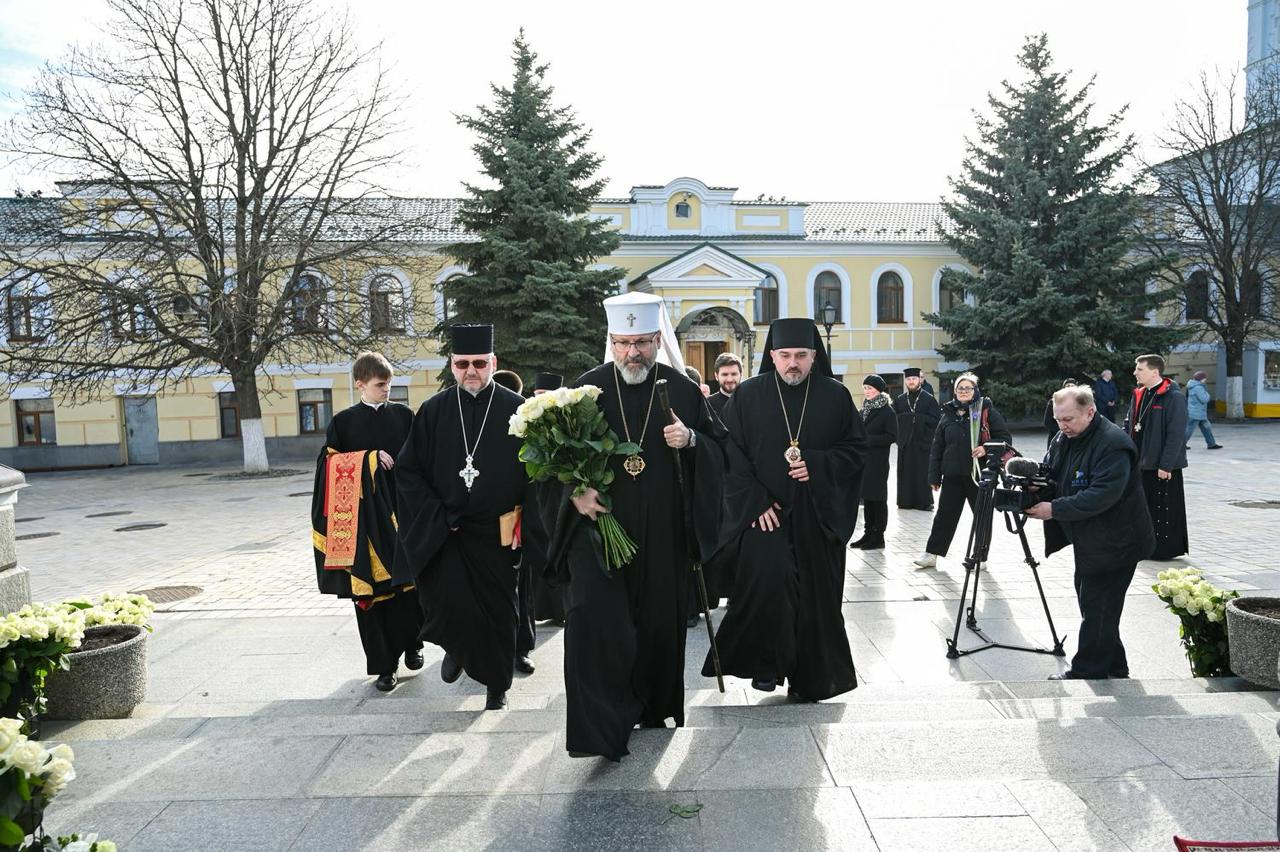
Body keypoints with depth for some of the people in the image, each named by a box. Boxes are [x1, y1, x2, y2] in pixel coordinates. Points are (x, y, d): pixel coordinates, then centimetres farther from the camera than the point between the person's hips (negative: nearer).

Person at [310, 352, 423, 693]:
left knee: (408, 581, 1)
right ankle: (383, 665, 12)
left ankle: (410, 644, 25)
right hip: (365, 516, -1)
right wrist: (369, 459, -11)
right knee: (372, 588, 1)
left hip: (402, 510, 1)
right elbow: (330, 464, 1)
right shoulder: (343, 421, 4)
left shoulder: (403, 415, 7)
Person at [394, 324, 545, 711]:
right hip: (442, 532, 1)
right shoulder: (434, 411, 1)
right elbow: (409, 469, 2)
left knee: (497, 610, 9)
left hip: (496, 533, 0)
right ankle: (456, 647, 28)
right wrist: (438, 517, -6)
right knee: (445, 603, -8)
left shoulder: (515, 410, -4)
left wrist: (518, 521, -8)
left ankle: (497, 686, 30)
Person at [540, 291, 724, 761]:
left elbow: (719, 448, 7)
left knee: (659, 621, 11)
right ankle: (598, 727, -3)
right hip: (598, 522, -1)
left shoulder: (683, 390, 2)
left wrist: (692, 440, -14)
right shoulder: (587, 388, 0)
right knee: (593, 617, -12)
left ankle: (652, 708, 34)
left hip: (662, 532, 2)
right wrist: (574, 491, -13)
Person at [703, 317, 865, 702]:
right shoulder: (747, 396, 0)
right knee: (767, 581, -17)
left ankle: (810, 677, 22)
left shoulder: (836, 396, 4)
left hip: (818, 515, 2)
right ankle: (766, 663, 5)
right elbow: (731, 455, -1)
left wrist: (817, 465, -11)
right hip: (763, 511, -1)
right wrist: (754, 501, -11)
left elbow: (857, 447, 7)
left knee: (816, 595, 5)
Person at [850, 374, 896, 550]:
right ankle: (868, 533, 19)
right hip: (863, 461, 7)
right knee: (867, 498, 11)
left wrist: (868, 439, -18)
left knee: (878, 499, -1)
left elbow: (892, 436, -14)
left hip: (878, 463, -7)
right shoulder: (864, 410, 14)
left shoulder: (887, 411, -8)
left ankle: (878, 537, 7)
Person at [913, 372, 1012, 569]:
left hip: (980, 473, -3)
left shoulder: (986, 411, -1)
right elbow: (936, 447, 9)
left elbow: (1005, 437, -2)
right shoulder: (948, 414, 9)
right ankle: (931, 554, 10)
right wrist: (934, 476, 6)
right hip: (952, 475, 3)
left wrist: (986, 448, -19)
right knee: (945, 515, 6)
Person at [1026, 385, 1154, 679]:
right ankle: (1114, 667, 29)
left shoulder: (1113, 444, -22)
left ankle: (1086, 672, 6)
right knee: (1090, 603, 16)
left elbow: (1102, 495, -29)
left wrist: (1055, 509, -29)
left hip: (1116, 543, -9)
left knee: (1097, 608, -5)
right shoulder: (1063, 439, 7)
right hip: (1088, 542, 9)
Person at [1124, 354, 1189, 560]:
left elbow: (1176, 434, -17)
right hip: (1140, 464, 8)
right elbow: (1128, 425, 17)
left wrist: (1166, 465, -19)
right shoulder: (1140, 394, 11)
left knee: (1164, 509, 0)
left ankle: (1165, 549, 12)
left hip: (1163, 467, -8)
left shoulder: (1174, 397, -14)